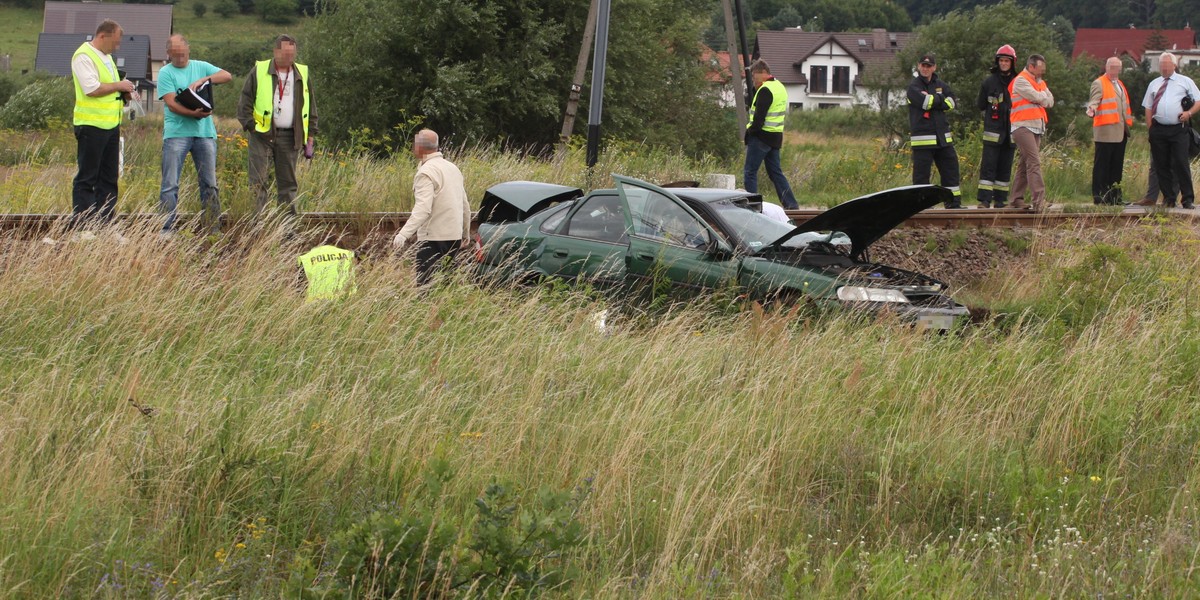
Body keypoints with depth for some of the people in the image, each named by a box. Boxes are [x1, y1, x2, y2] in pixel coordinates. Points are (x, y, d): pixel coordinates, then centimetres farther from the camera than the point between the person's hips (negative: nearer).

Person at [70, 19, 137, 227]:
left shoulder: (106, 57, 18)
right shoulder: (83, 57, -13)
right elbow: (92, 89, -22)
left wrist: (125, 94, 8)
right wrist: (119, 86, -12)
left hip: (111, 124, 9)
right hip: (91, 125, -9)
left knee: (109, 177, 10)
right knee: (87, 178, -5)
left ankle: (106, 224, 13)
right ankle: (81, 227, -3)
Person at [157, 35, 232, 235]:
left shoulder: (201, 67, 13)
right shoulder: (165, 73, 2)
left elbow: (227, 76, 0)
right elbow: (172, 104, -9)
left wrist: (203, 80, -14)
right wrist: (194, 113, -22)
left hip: (205, 132, 3)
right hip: (176, 133, -3)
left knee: (210, 184, 5)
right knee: (170, 185, -5)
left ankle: (213, 229, 10)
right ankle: (167, 230, -5)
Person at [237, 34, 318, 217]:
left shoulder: (302, 75, 11)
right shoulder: (259, 72, 2)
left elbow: (311, 108, 16)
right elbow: (244, 102, 3)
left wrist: (310, 136, 10)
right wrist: (250, 126, -8)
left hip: (290, 137, 3)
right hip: (262, 135, -3)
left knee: (288, 182, 6)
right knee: (258, 181, -9)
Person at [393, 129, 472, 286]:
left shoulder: (426, 173, -13)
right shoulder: (452, 168, 15)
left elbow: (423, 209, -25)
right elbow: (465, 206, 22)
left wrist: (404, 234, -33)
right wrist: (466, 233, 34)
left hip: (433, 238, -9)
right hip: (454, 236, 9)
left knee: (426, 283, -10)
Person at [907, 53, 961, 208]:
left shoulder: (941, 85, 14)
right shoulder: (914, 87, -3)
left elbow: (951, 102, 1)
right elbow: (925, 102, -19)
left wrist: (932, 100, -10)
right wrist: (940, 99, -5)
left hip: (942, 136, 6)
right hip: (922, 138, -6)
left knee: (951, 167, 8)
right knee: (922, 172, -6)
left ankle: (954, 202, 15)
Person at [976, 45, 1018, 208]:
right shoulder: (989, 82, 2)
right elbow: (981, 106, 12)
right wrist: (992, 117, 11)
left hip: (1011, 132, 2)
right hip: (993, 132, -2)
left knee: (1005, 167, 6)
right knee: (988, 166, -8)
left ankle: (1000, 200, 11)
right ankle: (984, 199, -10)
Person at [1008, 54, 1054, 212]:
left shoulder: (1040, 82, 22)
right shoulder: (1020, 81, -7)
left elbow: (1050, 101, 12)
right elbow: (1036, 97, -15)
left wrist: (1040, 98, -5)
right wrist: (1043, 96, 5)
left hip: (1037, 128, 9)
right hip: (1023, 126, -9)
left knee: (1025, 164, 12)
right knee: (1034, 162, -18)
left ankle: (1017, 199, 17)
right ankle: (1039, 201, -26)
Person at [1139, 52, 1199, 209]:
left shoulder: (1185, 81, 8)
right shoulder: (1154, 84, 17)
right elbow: (1148, 108, 16)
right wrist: (1150, 129, 6)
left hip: (1179, 130, -4)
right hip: (1158, 130, 4)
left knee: (1181, 164, -9)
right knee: (1162, 165, 4)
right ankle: (1168, 199, 12)